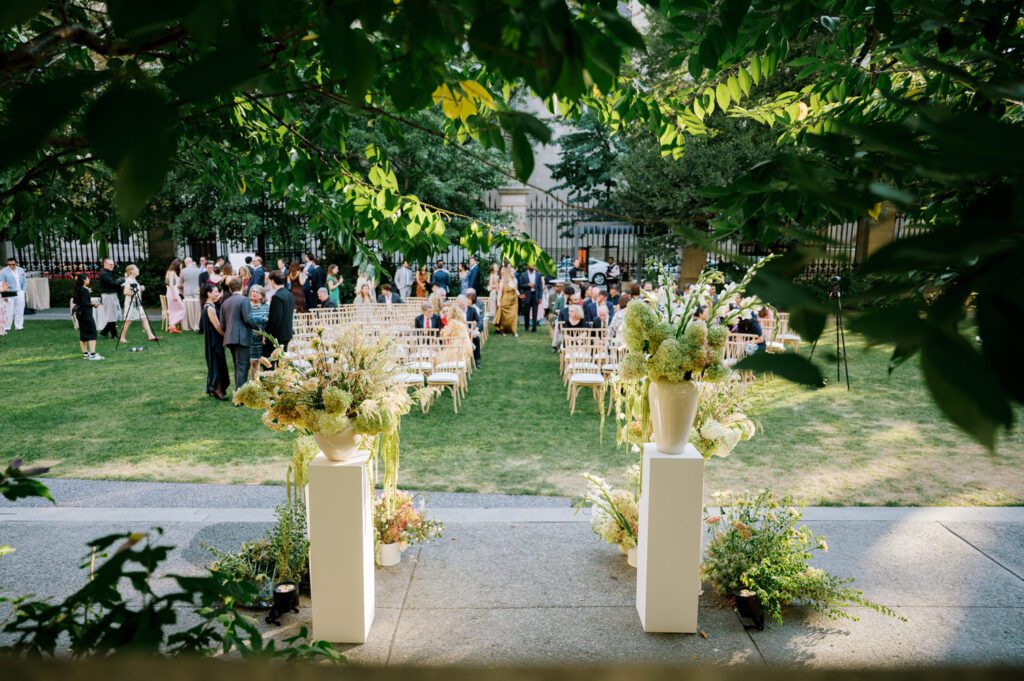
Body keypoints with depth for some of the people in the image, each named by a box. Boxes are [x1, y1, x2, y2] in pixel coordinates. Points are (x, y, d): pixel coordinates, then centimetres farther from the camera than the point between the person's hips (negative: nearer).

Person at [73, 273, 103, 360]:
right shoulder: (85, 290, -17)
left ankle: (85, 353, 18)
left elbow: (76, 301, 17)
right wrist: (93, 304, -8)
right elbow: (84, 303, -22)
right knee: (92, 333, -7)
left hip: (80, 313, 9)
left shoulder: (78, 289, 11)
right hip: (86, 313, -9)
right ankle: (92, 354, -12)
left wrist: (91, 303, 13)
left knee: (83, 333, 12)